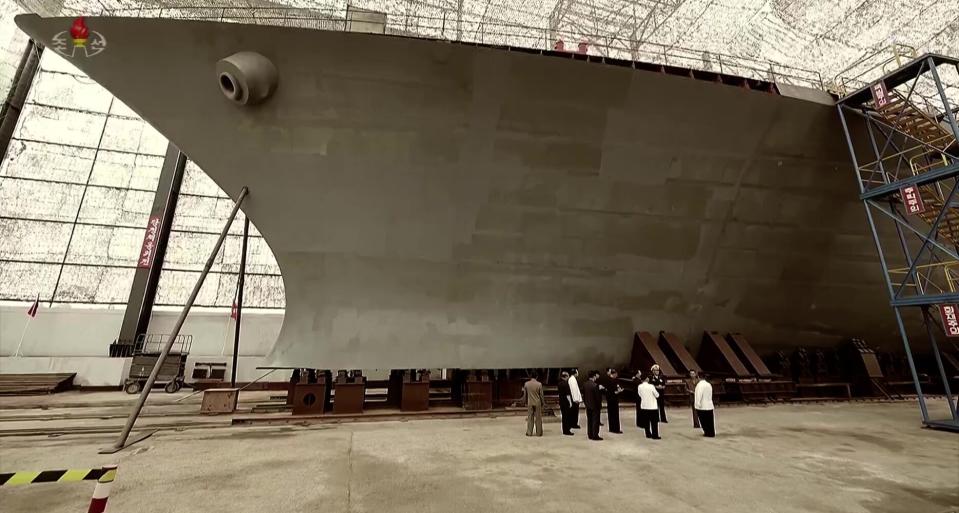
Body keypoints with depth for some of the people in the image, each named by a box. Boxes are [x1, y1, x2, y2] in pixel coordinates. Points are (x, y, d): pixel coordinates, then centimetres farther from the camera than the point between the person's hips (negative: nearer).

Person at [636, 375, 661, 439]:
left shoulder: (639, 386, -4)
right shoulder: (651, 386, -19)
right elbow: (657, 395, -8)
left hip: (644, 406, 5)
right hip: (652, 406, -5)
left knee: (646, 421, 13)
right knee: (654, 422, 5)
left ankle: (648, 434, 18)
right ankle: (655, 435, 7)